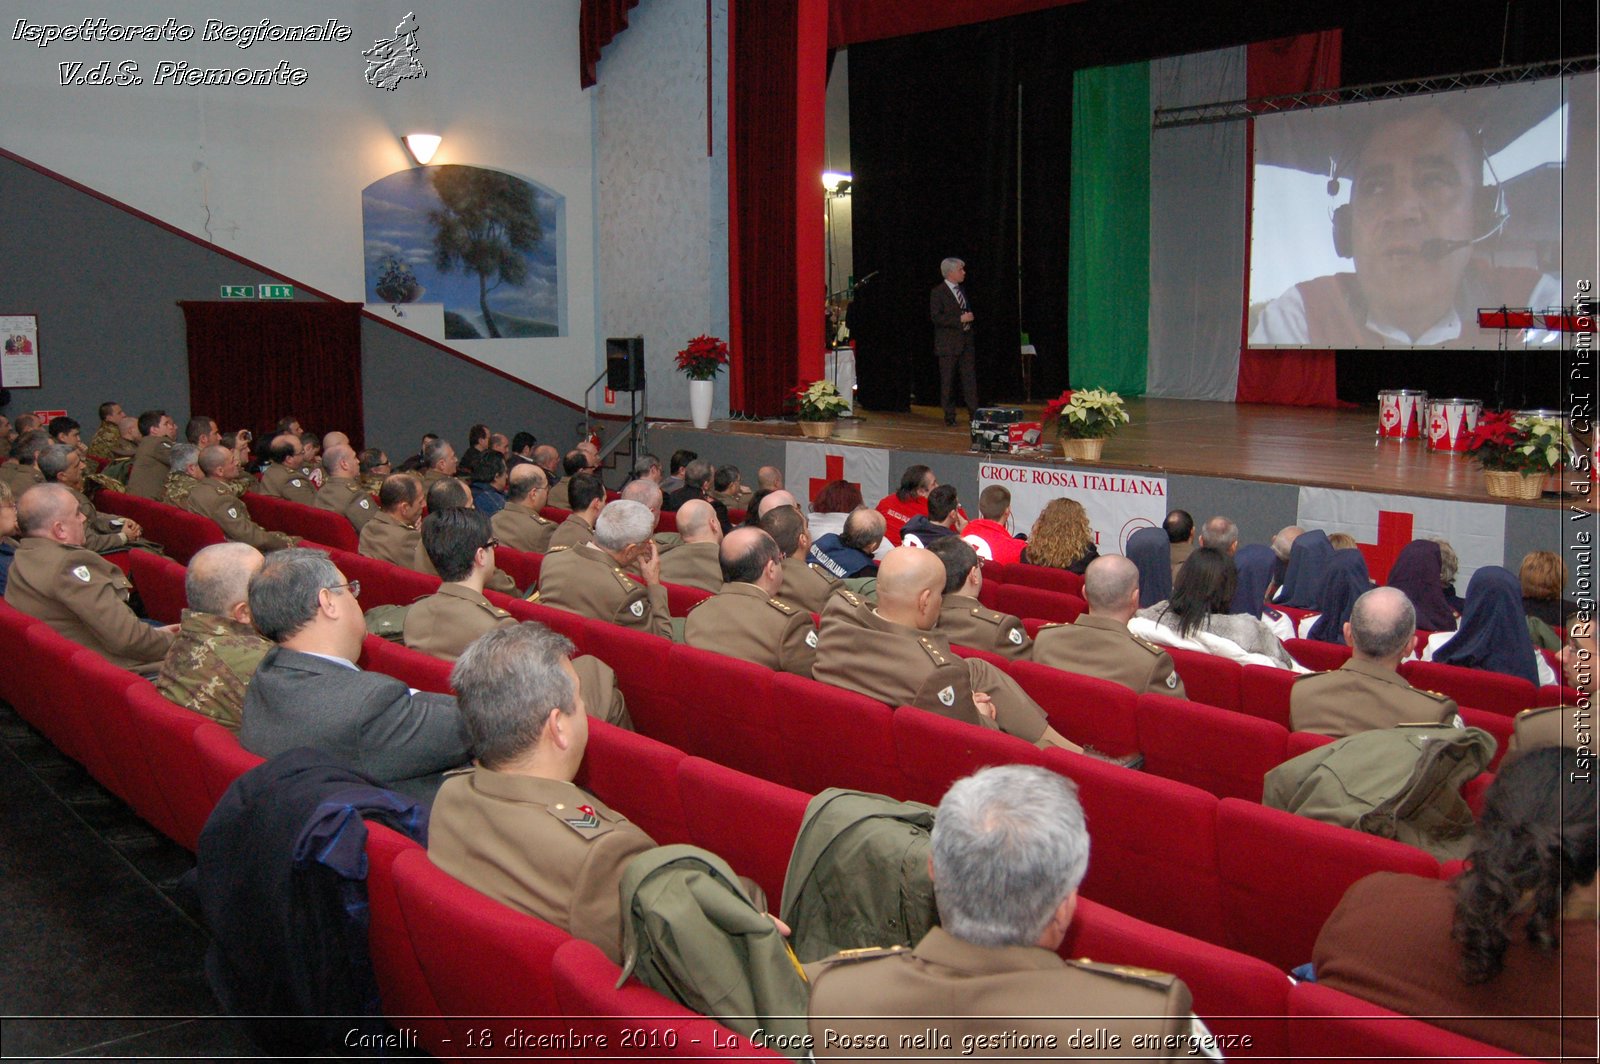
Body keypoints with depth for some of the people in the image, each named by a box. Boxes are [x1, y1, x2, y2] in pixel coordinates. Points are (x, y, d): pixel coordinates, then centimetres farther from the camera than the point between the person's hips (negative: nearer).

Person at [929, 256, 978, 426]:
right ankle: (949, 416, 7)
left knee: (970, 378, 3)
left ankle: (974, 413, 5)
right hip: (948, 343, -6)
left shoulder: (961, 290, 15)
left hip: (966, 341, 7)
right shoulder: (938, 292, -8)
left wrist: (969, 318, 11)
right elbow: (936, 317, -17)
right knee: (948, 381, 0)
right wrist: (960, 319, -19)